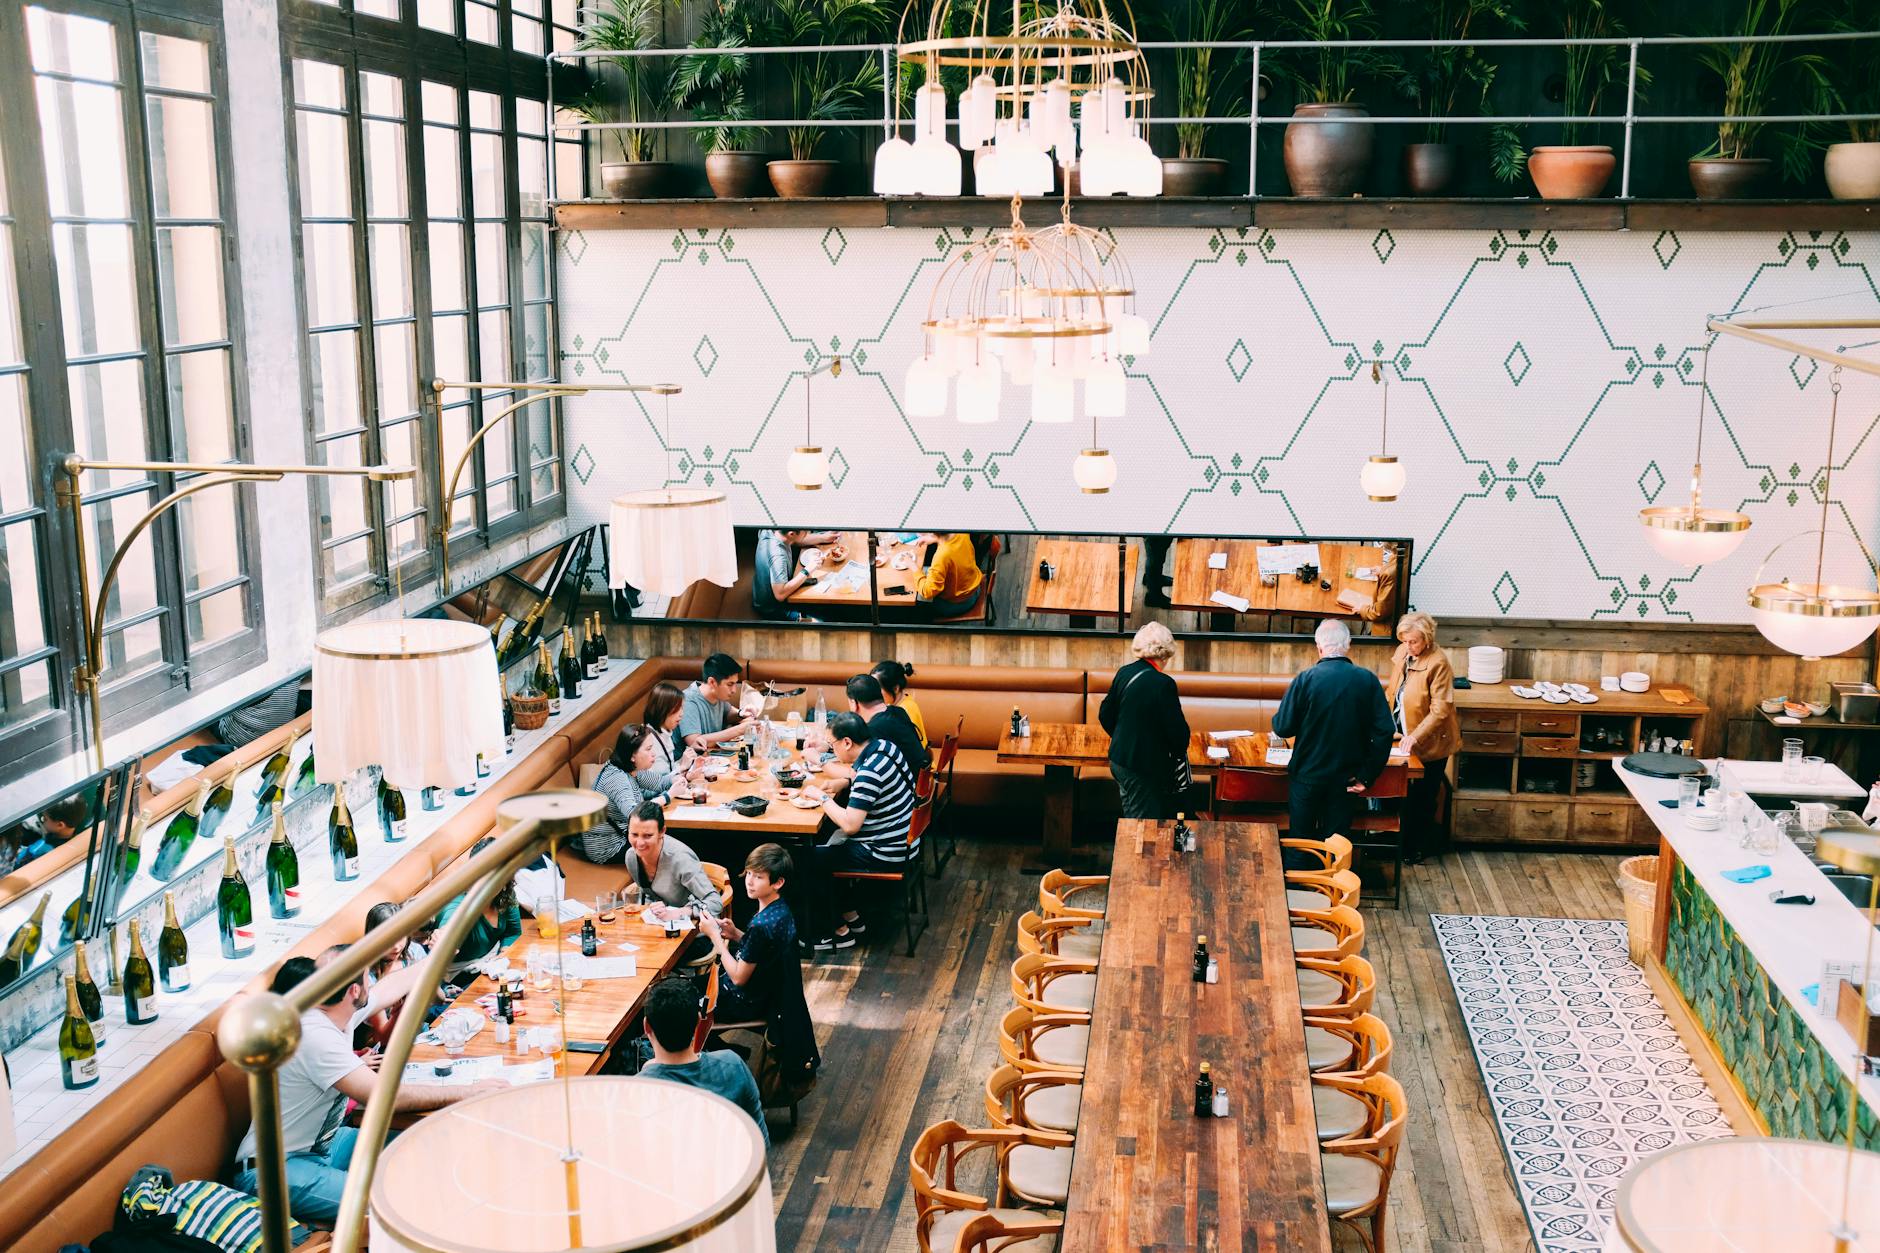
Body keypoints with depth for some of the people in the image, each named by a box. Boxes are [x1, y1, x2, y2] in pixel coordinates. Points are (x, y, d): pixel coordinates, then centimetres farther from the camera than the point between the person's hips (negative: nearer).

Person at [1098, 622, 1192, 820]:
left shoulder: (1124, 673, 1)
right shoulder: (1164, 684, -20)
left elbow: (1105, 715, 10)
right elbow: (1176, 729, -17)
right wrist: (1179, 752, 4)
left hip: (1118, 760, 7)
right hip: (1145, 767, -7)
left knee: (1130, 817, 20)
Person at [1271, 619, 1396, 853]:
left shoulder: (1305, 680, -14)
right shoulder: (1367, 680, -8)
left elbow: (1282, 728, -11)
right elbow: (1383, 731, -9)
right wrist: (1367, 776, -3)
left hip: (1307, 775, -1)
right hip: (1346, 779, 2)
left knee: (1299, 842, 13)